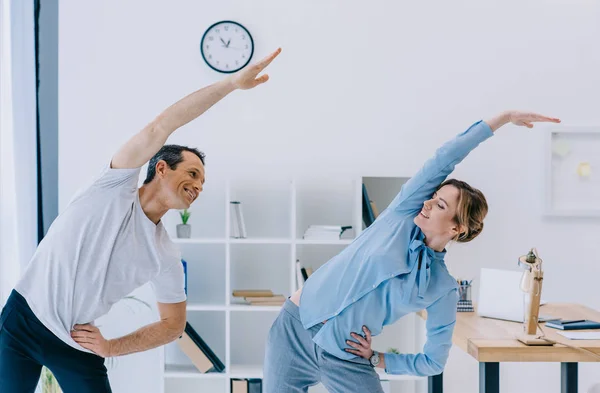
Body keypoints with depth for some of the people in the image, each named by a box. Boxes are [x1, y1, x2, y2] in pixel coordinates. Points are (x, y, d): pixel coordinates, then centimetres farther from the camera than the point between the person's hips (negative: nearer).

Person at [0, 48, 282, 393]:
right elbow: (160, 128, -20)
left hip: (77, 344, 3)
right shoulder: (118, 187, -9)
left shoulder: (166, 258, -2)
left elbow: (174, 324, 7)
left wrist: (111, 348, -3)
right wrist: (233, 82, -23)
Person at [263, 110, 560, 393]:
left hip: (347, 361, -1)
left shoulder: (443, 290, -5)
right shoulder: (403, 213, -3)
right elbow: (445, 159, -9)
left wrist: (376, 359, -2)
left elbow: (434, 362, 4)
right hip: (295, 330, 1)